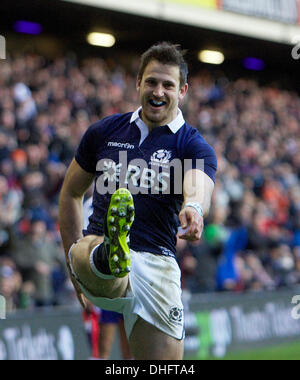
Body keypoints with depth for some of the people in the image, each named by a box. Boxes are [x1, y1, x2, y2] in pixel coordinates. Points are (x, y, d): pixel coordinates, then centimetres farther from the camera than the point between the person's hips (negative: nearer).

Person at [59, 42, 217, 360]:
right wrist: (74, 259, 14)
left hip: (158, 264, 0)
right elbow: (71, 192, 22)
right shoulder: (104, 131, 11)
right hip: (97, 244, 0)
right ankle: (109, 257, -71)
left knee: (166, 362, -5)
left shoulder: (194, 146, 3)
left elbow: (198, 189, -20)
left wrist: (193, 208, -45)